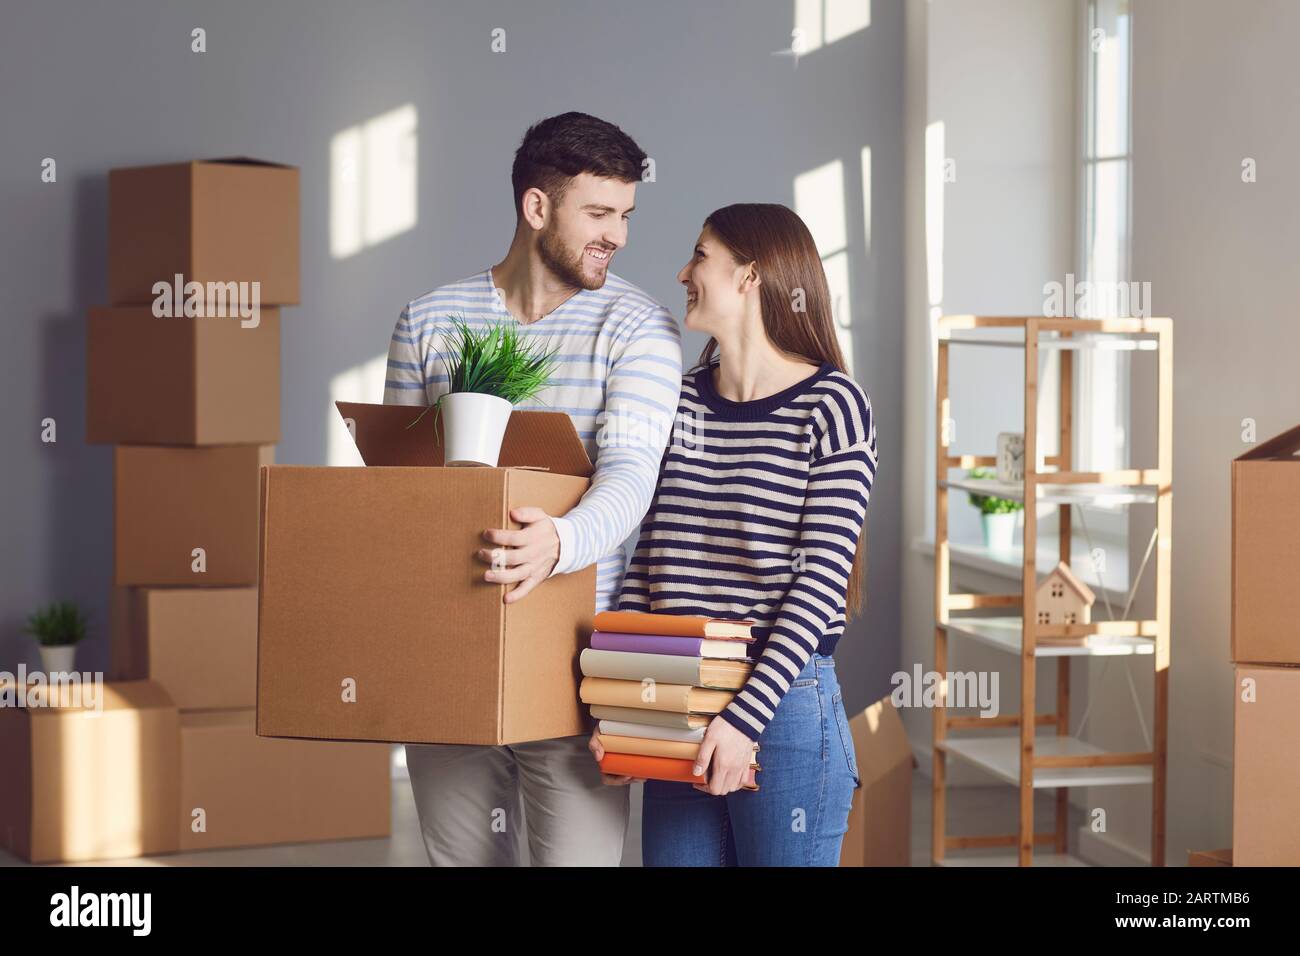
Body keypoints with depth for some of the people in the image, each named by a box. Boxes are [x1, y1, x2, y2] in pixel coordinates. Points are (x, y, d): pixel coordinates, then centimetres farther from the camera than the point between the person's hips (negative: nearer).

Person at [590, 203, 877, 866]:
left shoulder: (831, 407, -6)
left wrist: (745, 715, -18)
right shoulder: (680, 401, 9)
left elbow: (821, 580, -11)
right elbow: (645, 557, 8)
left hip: (784, 706, -5)